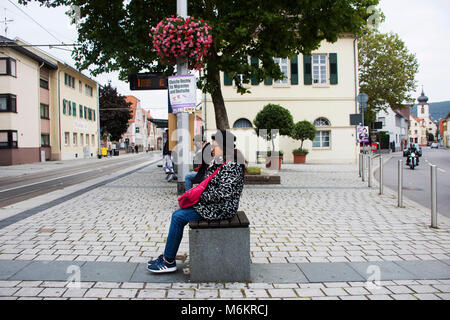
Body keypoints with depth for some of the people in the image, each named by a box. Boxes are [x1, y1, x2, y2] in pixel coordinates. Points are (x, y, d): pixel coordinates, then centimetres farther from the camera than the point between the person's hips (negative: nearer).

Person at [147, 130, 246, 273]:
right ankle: (167, 255, 9)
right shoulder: (218, 162, 13)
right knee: (177, 214, 3)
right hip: (211, 203, 10)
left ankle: (169, 261, -1)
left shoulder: (231, 166, -19)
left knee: (178, 217, -13)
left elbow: (224, 192, -26)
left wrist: (200, 196, -18)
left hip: (221, 208, -10)